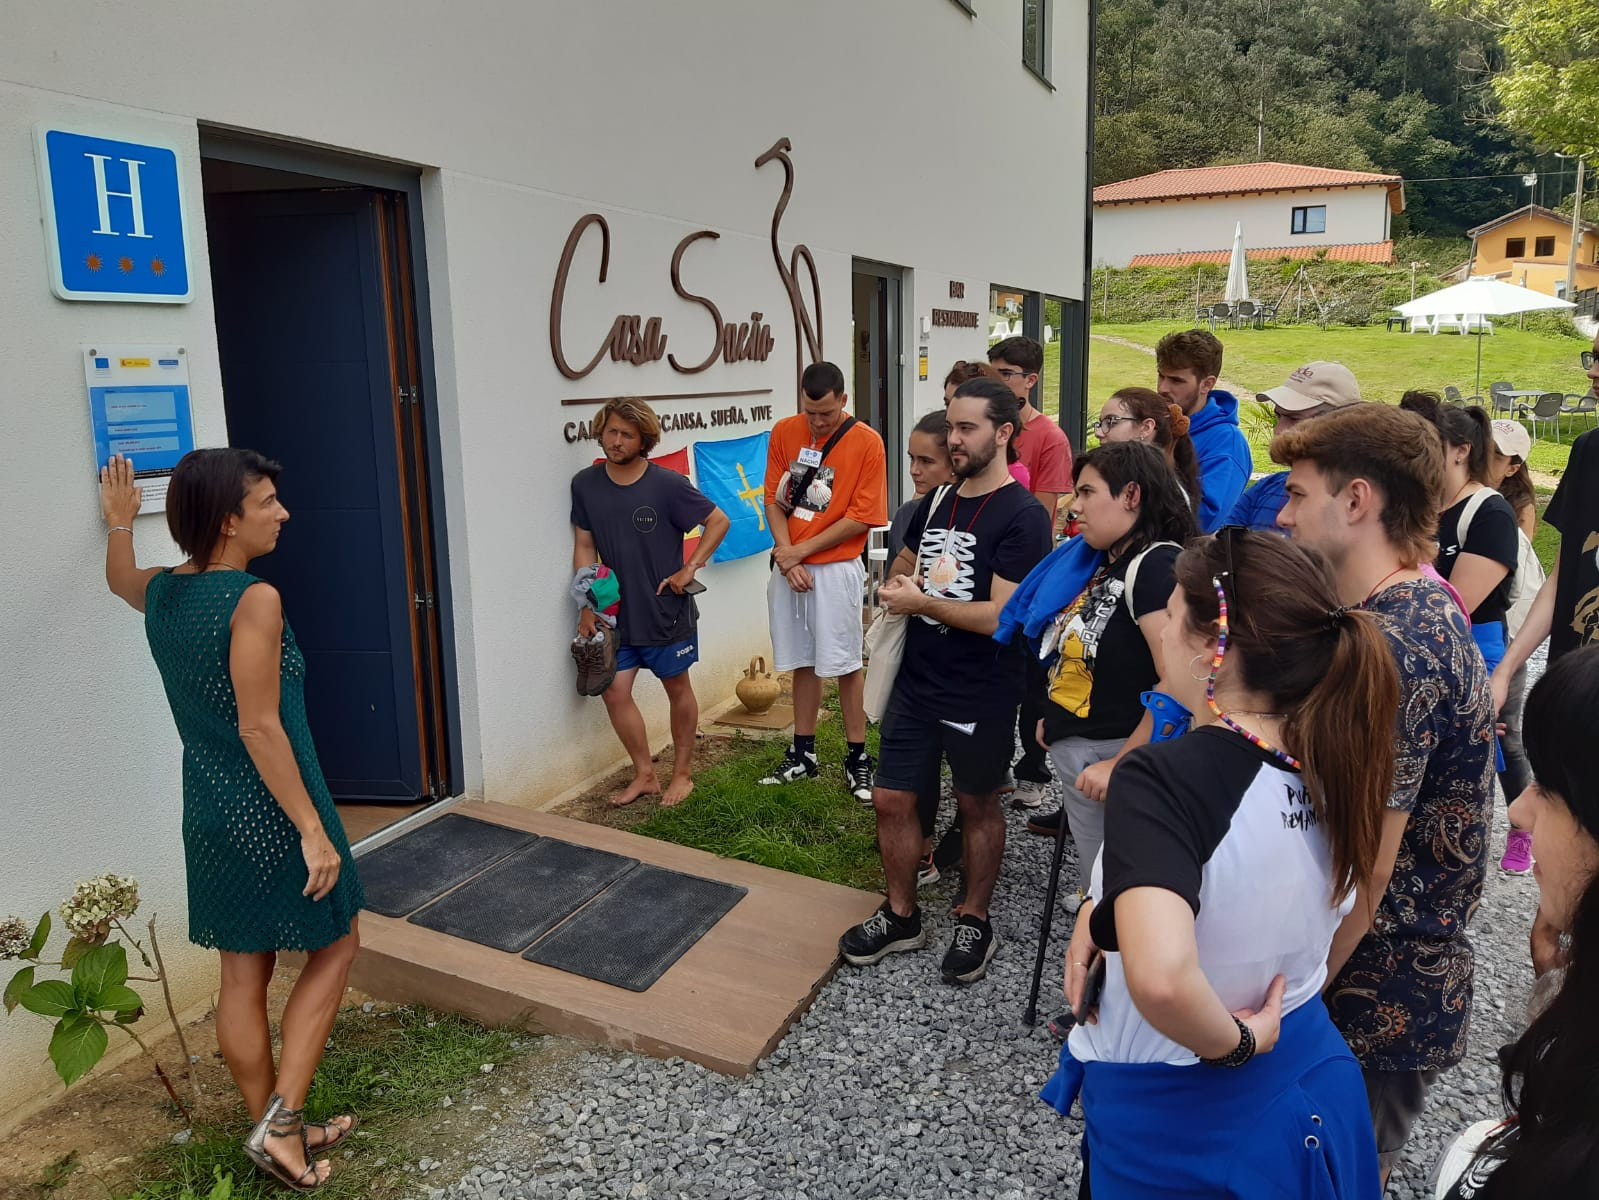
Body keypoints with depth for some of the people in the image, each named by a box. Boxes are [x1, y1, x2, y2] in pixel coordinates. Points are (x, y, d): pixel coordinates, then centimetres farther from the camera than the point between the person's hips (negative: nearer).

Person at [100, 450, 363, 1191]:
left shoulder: (161, 592, 3)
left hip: (210, 814, 8)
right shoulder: (255, 599, -21)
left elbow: (119, 578, 30)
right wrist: (313, 829, -20)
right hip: (273, 813, -7)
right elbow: (260, 729, -23)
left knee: (244, 977, 15)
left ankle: (278, 1134, 30)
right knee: (334, 947, 13)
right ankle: (281, 1120, 8)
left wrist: (120, 522, 49)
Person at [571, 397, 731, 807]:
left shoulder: (668, 484, -15)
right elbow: (584, 547, 4)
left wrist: (690, 568, -13)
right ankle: (645, 775, 22)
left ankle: (683, 773, 28)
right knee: (615, 692, 3)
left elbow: (718, 521, -5)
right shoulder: (585, 484, -2)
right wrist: (587, 607, -1)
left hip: (666, 610, -3)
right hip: (616, 613, 4)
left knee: (678, 689, 11)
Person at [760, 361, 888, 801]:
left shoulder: (867, 442, -9)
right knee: (803, 661, 13)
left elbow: (861, 518, -11)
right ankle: (803, 755, 24)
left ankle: (858, 758, 14)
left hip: (836, 569, -4)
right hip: (789, 567, 4)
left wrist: (800, 550, -11)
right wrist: (787, 559, -8)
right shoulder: (784, 433, 3)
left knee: (845, 665, 1)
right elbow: (774, 500, 5)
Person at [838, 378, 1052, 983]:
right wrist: (897, 586, -2)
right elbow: (903, 567, 21)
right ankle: (901, 916, 30)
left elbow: (1000, 616, -24)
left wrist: (921, 602, -16)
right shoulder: (937, 502, 6)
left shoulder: (1022, 516, -17)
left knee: (977, 805, 13)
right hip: (916, 683, 6)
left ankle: (975, 922, 33)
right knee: (891, 800, 10)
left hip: (981, 695, -6)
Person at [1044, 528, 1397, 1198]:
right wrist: (1111, 906, -2)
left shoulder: (1160, 778, -31)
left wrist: (1231, 1042, -25)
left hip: (1180, 1119, -6)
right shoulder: (1330, 765, -9)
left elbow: (1160, 976, -46)